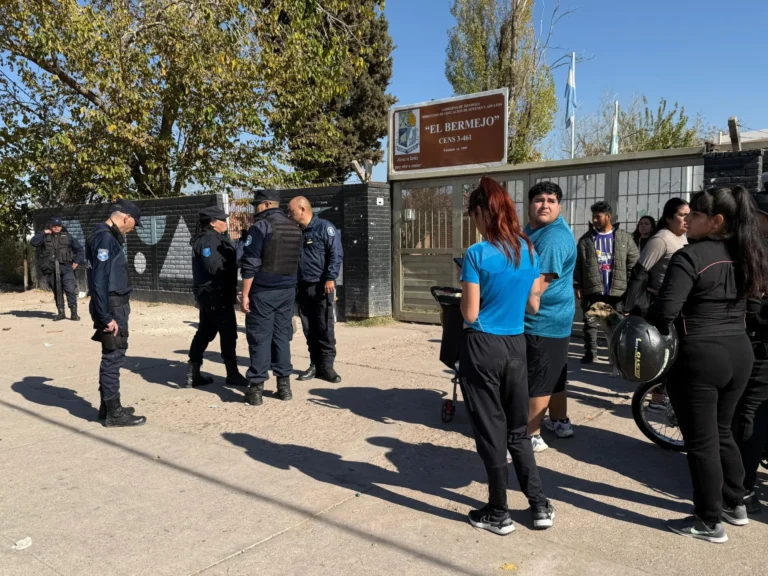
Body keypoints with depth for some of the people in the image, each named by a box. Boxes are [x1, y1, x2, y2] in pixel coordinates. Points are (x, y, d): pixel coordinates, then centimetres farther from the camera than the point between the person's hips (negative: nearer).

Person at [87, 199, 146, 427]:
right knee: (113, 357, -4)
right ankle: (114, 412, 4)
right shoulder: (105, 238, -17)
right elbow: (99, 281, -23)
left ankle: (108, 406, 26)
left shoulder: (109, 236, 13)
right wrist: (106, 317, -23)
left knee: (111, 356, 16)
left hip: (116, 306, 10)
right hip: (112, 308, -10)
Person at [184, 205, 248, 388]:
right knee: (228, 333, -1)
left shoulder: (211, 238, 16)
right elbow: (215, 267, -25)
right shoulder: (210, 240, -15)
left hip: (209, 294, 10)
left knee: (205, 332, 13)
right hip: (216, 294, -10)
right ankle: (232, 374, 8)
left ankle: (193, 374, 17)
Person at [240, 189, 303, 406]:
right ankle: (284, 384, 15)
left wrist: (245, 293, -12)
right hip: (287, 290, 7)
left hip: (263, 291, -6)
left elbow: (250, 263, -14)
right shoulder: (295, 228, 12)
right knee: (282, 335, 12)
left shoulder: (261, 226, -10)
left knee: (260, 338, -1)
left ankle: (256, 388, 3)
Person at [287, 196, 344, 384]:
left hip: (321, 287, -6)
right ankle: (314, 365, 16)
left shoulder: (324, 227, -6)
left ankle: (326, 366, 4)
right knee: (309, 330, 8)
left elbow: (336, 254, -11)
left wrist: (330, 278, -19)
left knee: (325, 329, -2)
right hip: (302, 288, 6)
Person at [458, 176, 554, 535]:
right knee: (518, 429, 19)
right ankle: (540, 506, 25)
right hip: (516, 346, 6)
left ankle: (498, 514, 20)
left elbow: (470, 314, -13)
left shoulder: (477, 254, -14)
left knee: (490, 430, 6)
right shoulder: (529, 251, 4)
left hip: (482, 348, -6)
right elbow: (533, 306, 11)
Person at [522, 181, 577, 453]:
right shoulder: (533, 229, 12)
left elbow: (537, 286, -26)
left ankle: (531, 436, 7)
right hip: (548, 317, 10)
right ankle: (559, 423, 34)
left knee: (536, 379, -2)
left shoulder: (553, 238, -22)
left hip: (543, 320, -10)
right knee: (552, 375, 20)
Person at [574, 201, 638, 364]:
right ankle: (590, 352, 17)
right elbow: (577, 265, 2)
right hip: (592, 290, 1)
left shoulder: (624, 238, 3)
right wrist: (577, 285, -5)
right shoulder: (585, 240, 4)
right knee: (590, 322, 7)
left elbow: (633, 264, 2)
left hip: (617, 290, -1)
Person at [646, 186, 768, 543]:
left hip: (699, 357, -8)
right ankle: (735, 505, 37)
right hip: (739, 351, 8)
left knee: (701, 441, 4)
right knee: (722, 432, 23)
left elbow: (665, 310, -23)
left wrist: (644, 329, -4)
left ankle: (710, 523, 17)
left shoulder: (691, 256, -16)